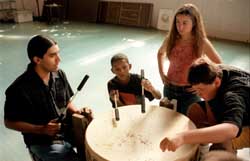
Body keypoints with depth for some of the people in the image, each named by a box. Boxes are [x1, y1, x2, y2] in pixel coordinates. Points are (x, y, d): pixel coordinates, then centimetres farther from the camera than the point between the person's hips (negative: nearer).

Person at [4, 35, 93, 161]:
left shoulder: (60, 75, -3)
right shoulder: (19, 88, -19)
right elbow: (10, 122, -8)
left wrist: (78, 112, -10)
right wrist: (41, 130, -18)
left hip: (68, 131, 6)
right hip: (43, 142, -5)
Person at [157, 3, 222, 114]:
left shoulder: (202, 42, -15)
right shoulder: (171, 38, -6)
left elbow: (219, 66, -5)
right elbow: (160, 53, 15)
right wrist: (162, 73, 5)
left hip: (190, 92, -3)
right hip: (169, 89, 3)